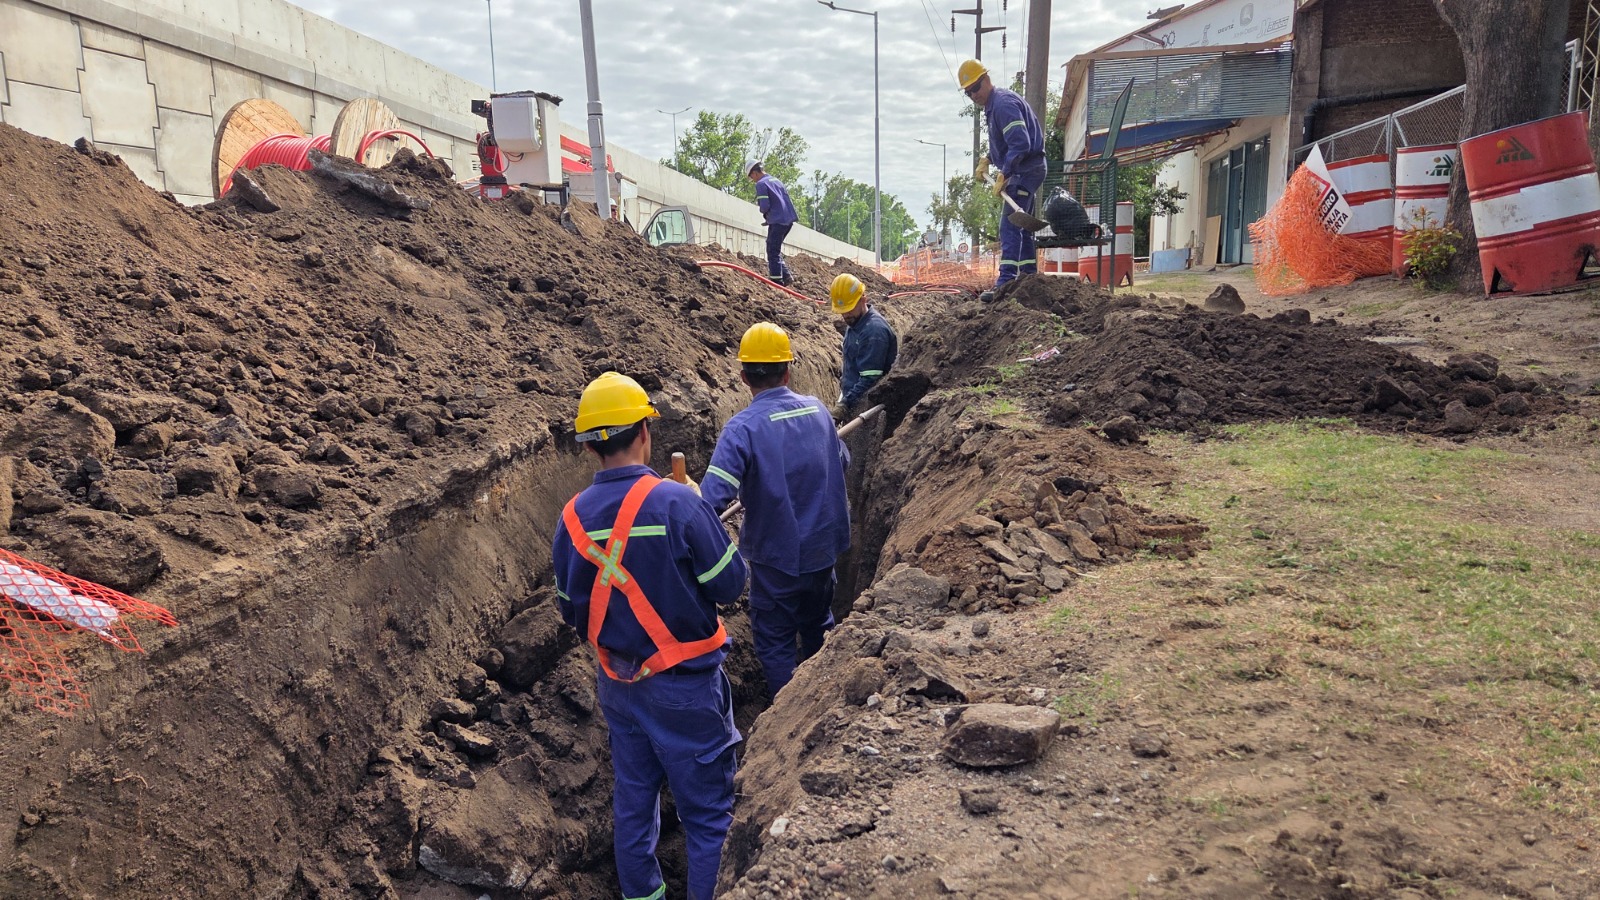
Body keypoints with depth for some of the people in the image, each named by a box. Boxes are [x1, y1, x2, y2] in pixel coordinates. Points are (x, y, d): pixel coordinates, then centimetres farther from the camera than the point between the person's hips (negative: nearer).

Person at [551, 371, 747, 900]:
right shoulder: (676, 503, -22)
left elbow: (571, 611, 5)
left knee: (633, 802, 22)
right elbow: (731, 585, -15)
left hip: (617, 683, 6)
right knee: (707, 813, 9)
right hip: (683, 686, -5)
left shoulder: (572, 518, -5)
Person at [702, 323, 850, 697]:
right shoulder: (817, 409, -4)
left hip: (777, 557, -6)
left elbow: (713, 497, -31)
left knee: (775, 642, 12)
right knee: (818, 627, 27)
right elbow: (842, 461, 14)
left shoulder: (743, 427, -22)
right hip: (824, 546, 6)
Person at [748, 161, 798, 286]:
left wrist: (764, 214, 6)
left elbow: (765, 206, -16)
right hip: (789, 219, 8)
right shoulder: (776, 180, 19)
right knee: (776, 250, 18)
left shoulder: (761, 184, -8)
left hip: (777, 221, -8)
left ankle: (777, 281, -4)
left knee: (773, 252, -2)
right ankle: (786, 275, 13)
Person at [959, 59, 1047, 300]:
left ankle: (1006, 282, -24)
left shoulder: (1003, 103, -17)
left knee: (1009, 225, -18)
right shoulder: (994, 105, 16)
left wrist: (1003, 175, -27)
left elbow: (1020, 144, -26)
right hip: (1026, 171, 11)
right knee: (1021, 226, 16)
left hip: (1025, 170, -11)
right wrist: (988, 160, 17)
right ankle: (1029, 276, 23)